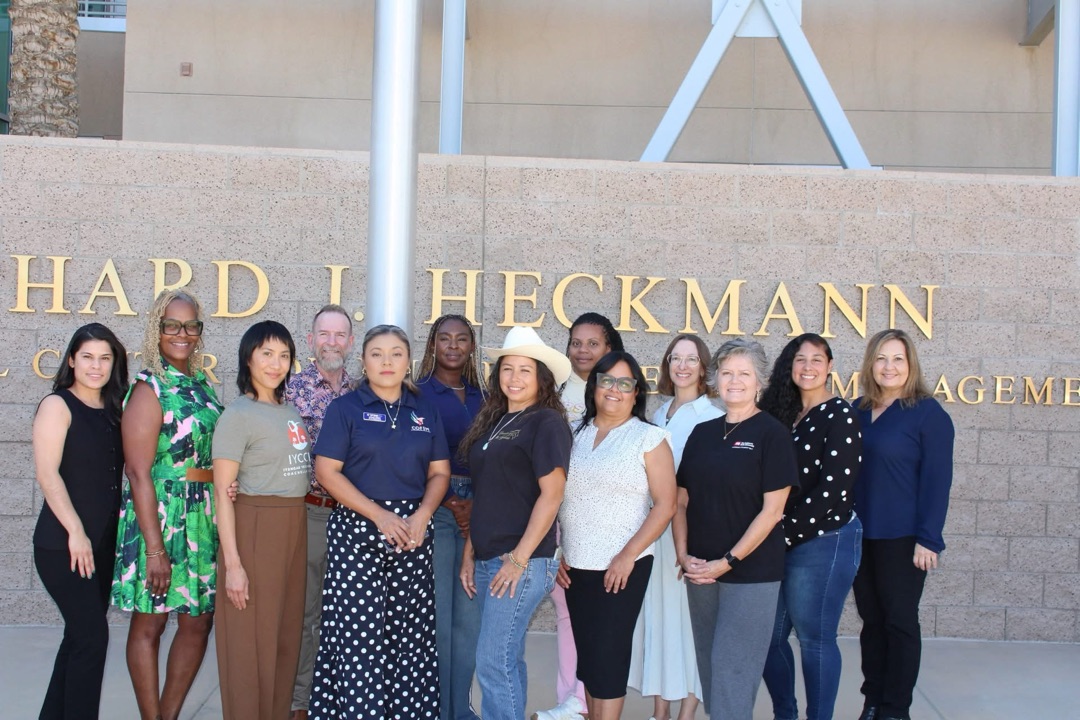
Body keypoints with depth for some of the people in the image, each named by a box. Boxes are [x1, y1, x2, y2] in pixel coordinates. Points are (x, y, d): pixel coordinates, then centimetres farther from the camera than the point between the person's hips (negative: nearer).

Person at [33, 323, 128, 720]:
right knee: (93, 634, -10)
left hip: (104, 542, 6)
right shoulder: (57, 405, -7)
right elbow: (47, 473, -15)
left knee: (80, 635, 11)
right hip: (62, 545, -6)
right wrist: (76, 532, -18)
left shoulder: (112, 411, 11)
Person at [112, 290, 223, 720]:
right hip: (159, 516, -7)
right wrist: (154, 547, -19)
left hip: (204, 521, 7)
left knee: (198, 621, 11)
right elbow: (139, 474, -15)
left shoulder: (201, 385, 11)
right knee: (149, 624, 4)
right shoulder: (149, 389, -9)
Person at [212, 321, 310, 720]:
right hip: (255, 528, -7)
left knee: (286, 635, 12)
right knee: (252, 640, 0)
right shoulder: (238, 414, -9)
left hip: (294, 528, 7)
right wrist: (233, 563, -18)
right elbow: (223, 491, -12)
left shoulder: (290, 411, 11)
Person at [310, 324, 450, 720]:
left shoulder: (425, 410, 11)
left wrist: (423, 514, -9)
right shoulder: (346, 408, 1)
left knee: (411, 629, 2)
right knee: (359, 631, -5)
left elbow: (439, 472, 11)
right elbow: (327, 471, -6)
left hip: (413, 529, 3)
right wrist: (379, 515, -13)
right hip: (357, 531, -3)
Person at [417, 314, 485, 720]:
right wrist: (450, 503, -10)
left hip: (478, 511, 4)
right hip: (433, 508, -4)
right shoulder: (419, 395, -1)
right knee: (436, 613, -4)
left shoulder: (482, 398, 13)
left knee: (470, 615, 6)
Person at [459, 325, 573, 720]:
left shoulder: (546, 423, -8)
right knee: (507, 659, 14)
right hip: (487, 559, 8)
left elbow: (551, 494, -15)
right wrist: (469, 553, 12)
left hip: (522, 561, -8)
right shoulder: (492, 423, 15)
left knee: (493, 663, -8)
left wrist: (520, 558, -17)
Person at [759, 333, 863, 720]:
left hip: (824, 540, -7)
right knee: (769, 635, 10)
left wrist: (787, 535, -13)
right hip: (782, 543, 7)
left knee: (814, 637, 0)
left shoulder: (839, 415, -9)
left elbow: (833, 490, -16)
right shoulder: (782, 413, 11)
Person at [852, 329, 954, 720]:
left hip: (902, 538, -5)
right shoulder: (858, 410, 8)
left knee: (900, 621, 5)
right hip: (861, 535, 5)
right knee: (871, 620, 12)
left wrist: (928, 539, -15)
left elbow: (937, 479, -11)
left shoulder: (928, 413, -8)